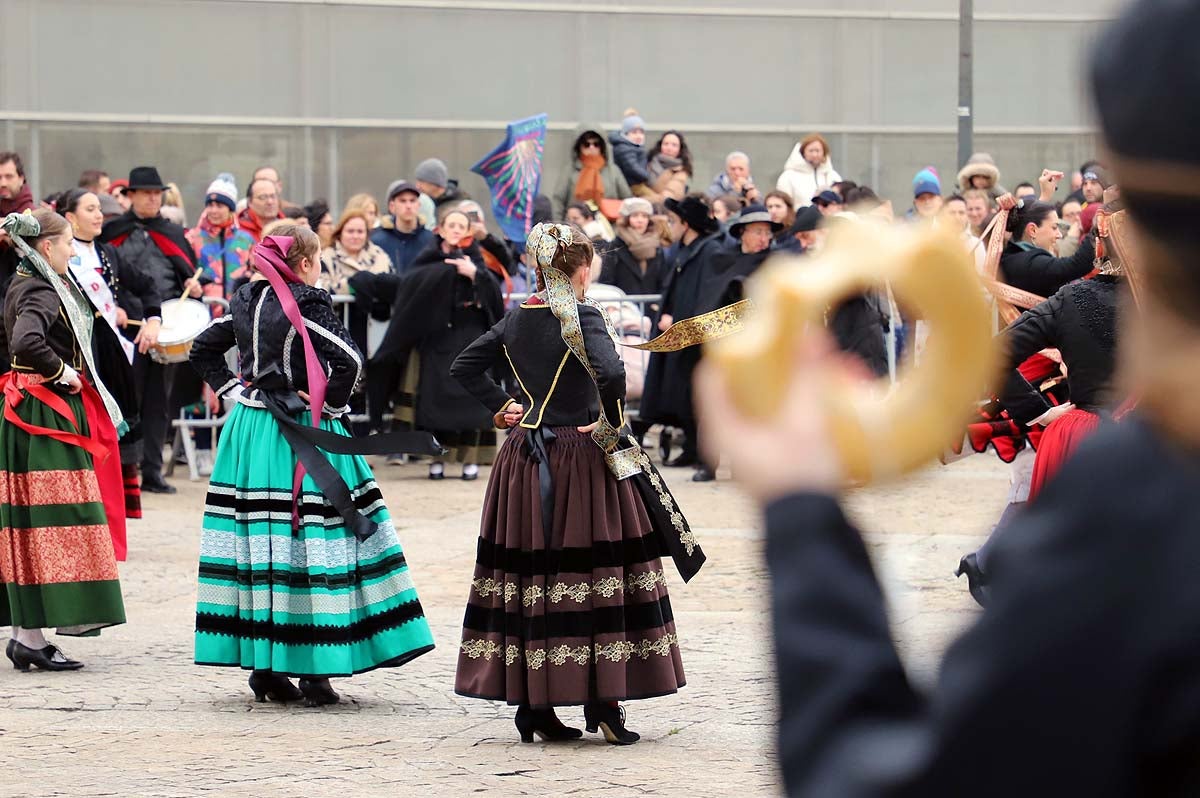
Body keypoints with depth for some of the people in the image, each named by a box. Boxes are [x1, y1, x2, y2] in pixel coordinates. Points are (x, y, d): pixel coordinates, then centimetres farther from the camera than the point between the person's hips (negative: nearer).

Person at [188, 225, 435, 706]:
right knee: (309, 543, -4)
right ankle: (314, 672, -6)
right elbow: (348, 360, -21)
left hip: (250, 431, 6)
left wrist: (236, 391, 12)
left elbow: (203, 349, 15)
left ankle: (262, 665, 11)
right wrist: (332, 406, -6)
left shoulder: (246, 301, 7)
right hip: (301, 439, -6)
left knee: (257, 540, 8)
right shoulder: (308, 304, -12)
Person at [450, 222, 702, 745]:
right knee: (600, 574, 1)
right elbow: (610, 373, -28)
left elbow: (464, 366, 15)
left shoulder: (516, 319, 7)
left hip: (526, 463, 6)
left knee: (528, 577, 8)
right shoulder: (581, 317, -12)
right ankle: (602, 701, -2)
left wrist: (498, 409, 14)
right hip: (581, 461, -6)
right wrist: (610, 424, -14)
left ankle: (532, 704, 9)